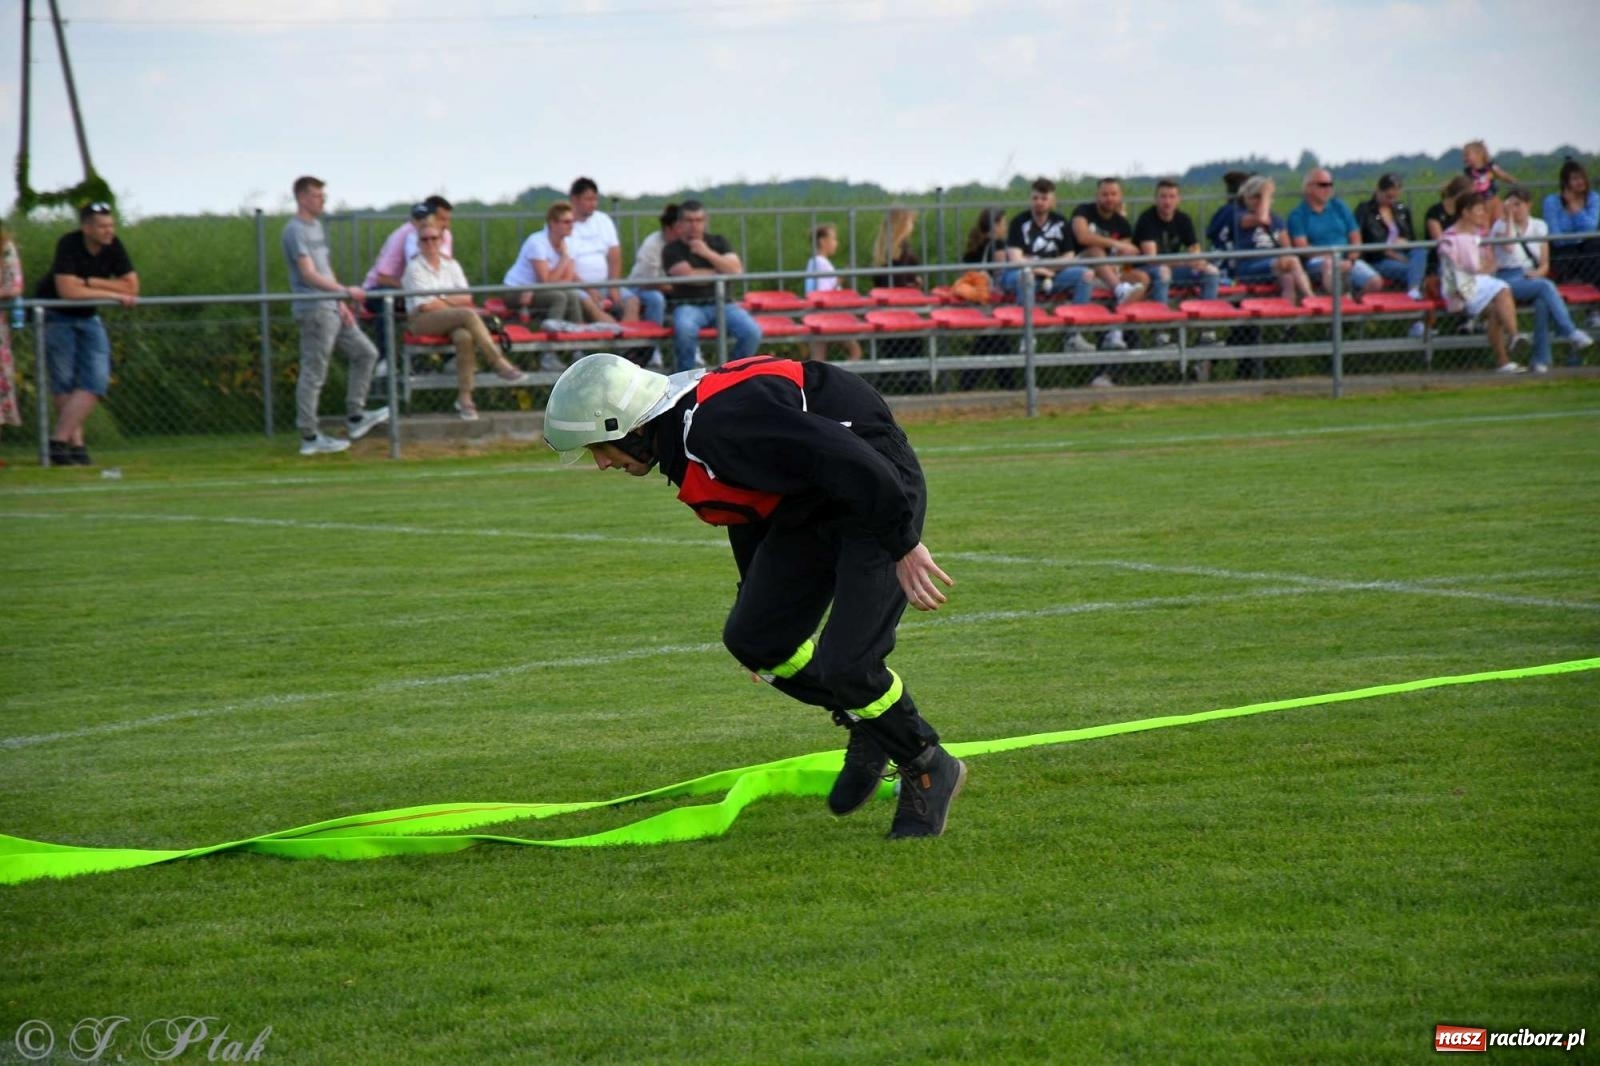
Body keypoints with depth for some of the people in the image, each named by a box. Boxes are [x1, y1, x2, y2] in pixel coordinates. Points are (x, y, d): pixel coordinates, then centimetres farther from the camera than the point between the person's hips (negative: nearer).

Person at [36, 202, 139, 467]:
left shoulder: (113, 246, -9)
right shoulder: (69, 245, -24)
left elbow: (132, 286, -10)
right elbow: (68, 291, -32)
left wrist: (89, 283, -20)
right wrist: (114, 294, -23)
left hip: (88, 317, 5)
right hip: (56, 315, -5)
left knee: (96, 382, -9)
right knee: (65, 383, -7)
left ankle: (59, 441, -11)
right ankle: (75, 443, -3)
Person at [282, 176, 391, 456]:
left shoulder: (316, 226, 18)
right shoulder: (295, 231, -12)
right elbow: (309, 275, -19)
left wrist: (341, 304, 14)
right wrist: (345, 291, -24)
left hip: (331, 309, 10)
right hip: (313, 310, -10)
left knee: (365, 353, 13)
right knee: (313, 374, -6)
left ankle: (355, 418, 16)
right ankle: (310, 437, -2)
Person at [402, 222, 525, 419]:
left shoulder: (451, 265, 15)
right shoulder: (415, 267, 1)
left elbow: (467, 298, 7)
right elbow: (424, 305, -8)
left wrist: (442, 300, -6)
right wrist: (454, 302, -3)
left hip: (454, 320, 4)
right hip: (423, 321, -4)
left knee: (464, 337, -34)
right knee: (468, 315, -32)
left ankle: (464, 397, -34)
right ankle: (499, 362, -30)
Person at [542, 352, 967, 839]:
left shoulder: (720, 423, -30)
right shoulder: (683, 434, 4)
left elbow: (849, 460, -33)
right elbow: (749, 502, 21)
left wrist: (903, 545, -27)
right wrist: (758, 593, 31)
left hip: (878, 496, -10)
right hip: (810, 510, 10)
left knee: (844, 665, -16)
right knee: (752, 637, 3)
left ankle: (929, 771, 8)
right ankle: (867, 728, 21)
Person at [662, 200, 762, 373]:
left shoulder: (718, 242, 16)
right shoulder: (672, 250, 4)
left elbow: (737, 270, 2)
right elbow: (688, 276, -11)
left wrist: (708, 253, -7)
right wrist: (720, 272, 2)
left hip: (722, 304, 3)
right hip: (689, 305, -3)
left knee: (752, 332, -25)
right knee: (684, 329, -40)